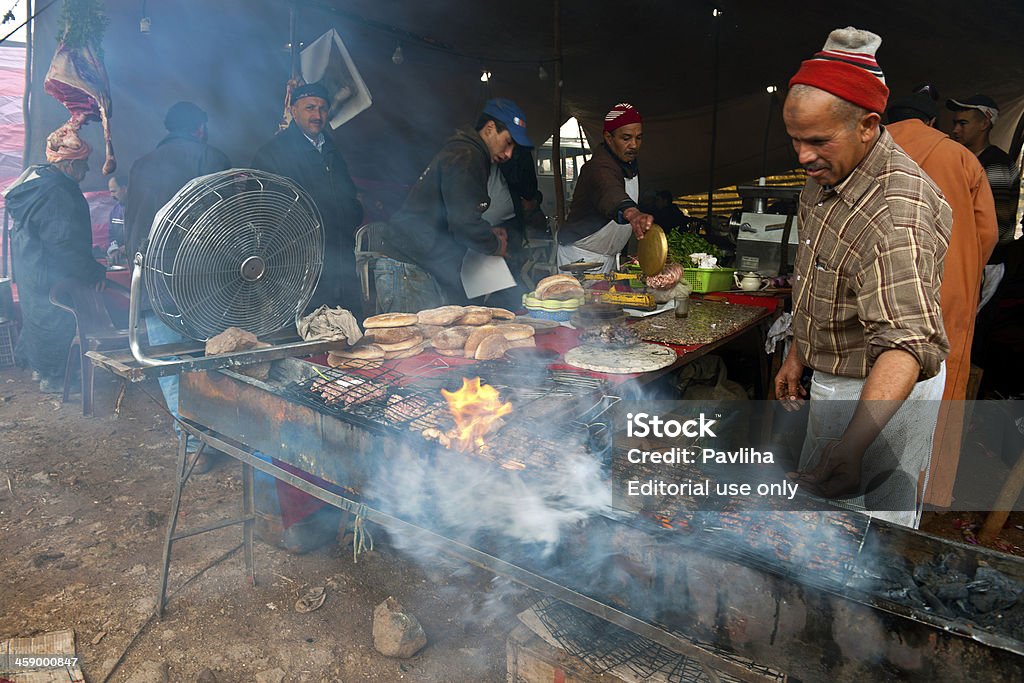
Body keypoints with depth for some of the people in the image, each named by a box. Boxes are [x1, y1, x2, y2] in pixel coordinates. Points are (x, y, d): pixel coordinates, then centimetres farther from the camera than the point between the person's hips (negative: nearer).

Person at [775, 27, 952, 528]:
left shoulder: (897, 212, -30)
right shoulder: (826, 177, 2)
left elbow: (908, 341, -40)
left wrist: (854, 442, -52)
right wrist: (798, 353, 15)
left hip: (884, 391, -9)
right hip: (835, 380, 9)